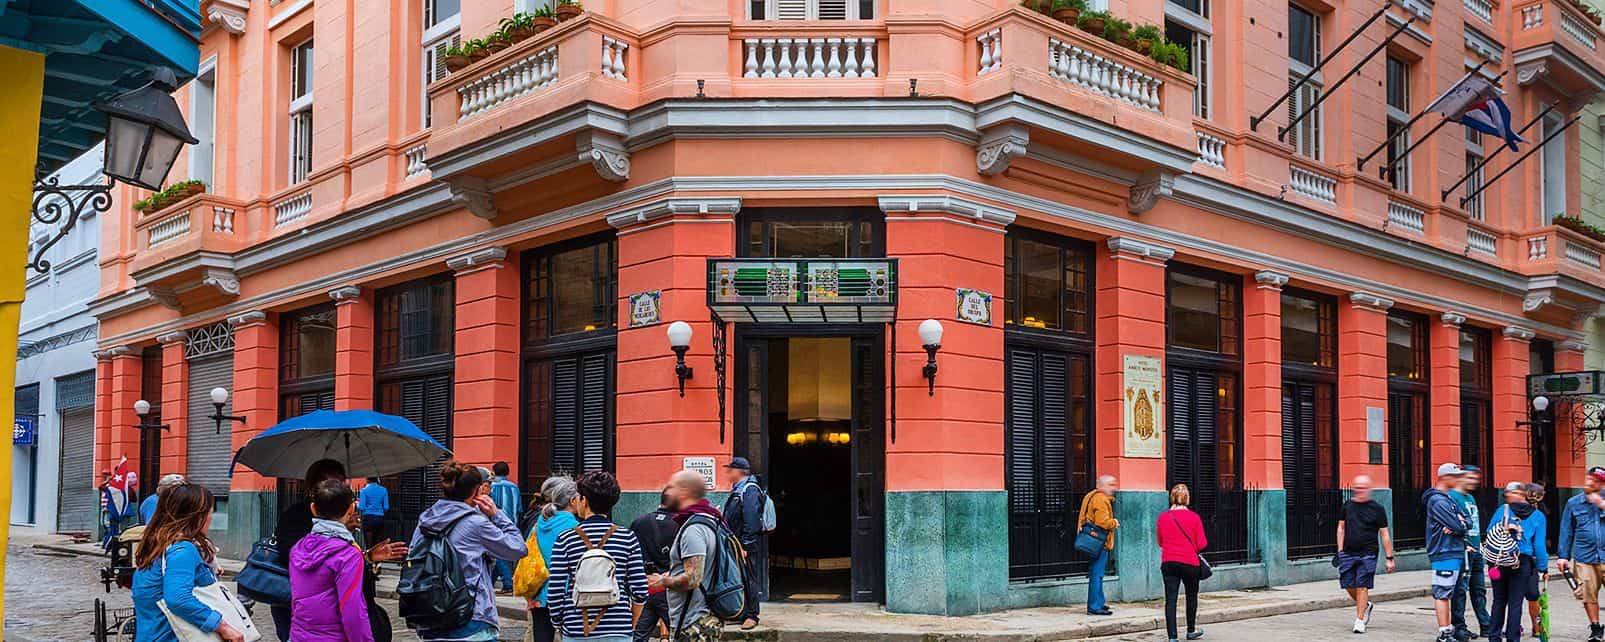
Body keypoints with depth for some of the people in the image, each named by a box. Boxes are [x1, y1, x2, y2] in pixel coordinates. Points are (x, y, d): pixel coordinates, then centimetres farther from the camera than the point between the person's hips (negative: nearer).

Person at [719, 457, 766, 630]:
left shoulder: (750, 490, -14)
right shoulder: (737, 491, 17)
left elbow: (751, 520, -21)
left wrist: (745, 545, -23)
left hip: (747, 546, -10)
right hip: (735, 545, 10)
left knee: (749, 580, -3)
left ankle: (752, 615, 2)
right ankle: (739, 613, 21)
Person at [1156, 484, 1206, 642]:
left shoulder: (1162, 517, -2)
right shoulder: (1194, 517, -8)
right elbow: (1202, 544, -5)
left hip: (1168, 562, 1)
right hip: (1189, 563, -1)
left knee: (1170, 599, 0)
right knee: (1192, 596, 19)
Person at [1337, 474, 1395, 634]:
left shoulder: (1377, 509, -1)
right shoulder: (1347, 505, 8)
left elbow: (1384, 535, 1)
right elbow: (1341, 528, 14)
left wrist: (1389, 558, -1)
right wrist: (1340, 550, 7)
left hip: (1367, 554, -3)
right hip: (1348, 553, 3)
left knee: (1362, 586, -6)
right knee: (1348, 585, 4)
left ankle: (1359, 620, 3)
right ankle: (1365, 606, 31)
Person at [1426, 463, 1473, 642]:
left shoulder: (1449, 498, 17)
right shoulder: (1437, 501, -14)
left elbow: (1465, 523, 11)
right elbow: (1458, 526, -20)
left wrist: (1458, 521, -10)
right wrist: (1459, 523, 2)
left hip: (1455, 552, 10)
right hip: (1444, 554, -10)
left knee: (1446, 593, 15)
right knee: (1442, 593, -7)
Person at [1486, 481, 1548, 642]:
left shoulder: (1502, 510, 1)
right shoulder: (1537, 516, 2)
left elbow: (1489, 534, -1)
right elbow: (1539, 545, -1)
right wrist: (1543, 568, 4)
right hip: (1523, 564, -1)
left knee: (1499, 601, 12)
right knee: (1515, 603, 5)